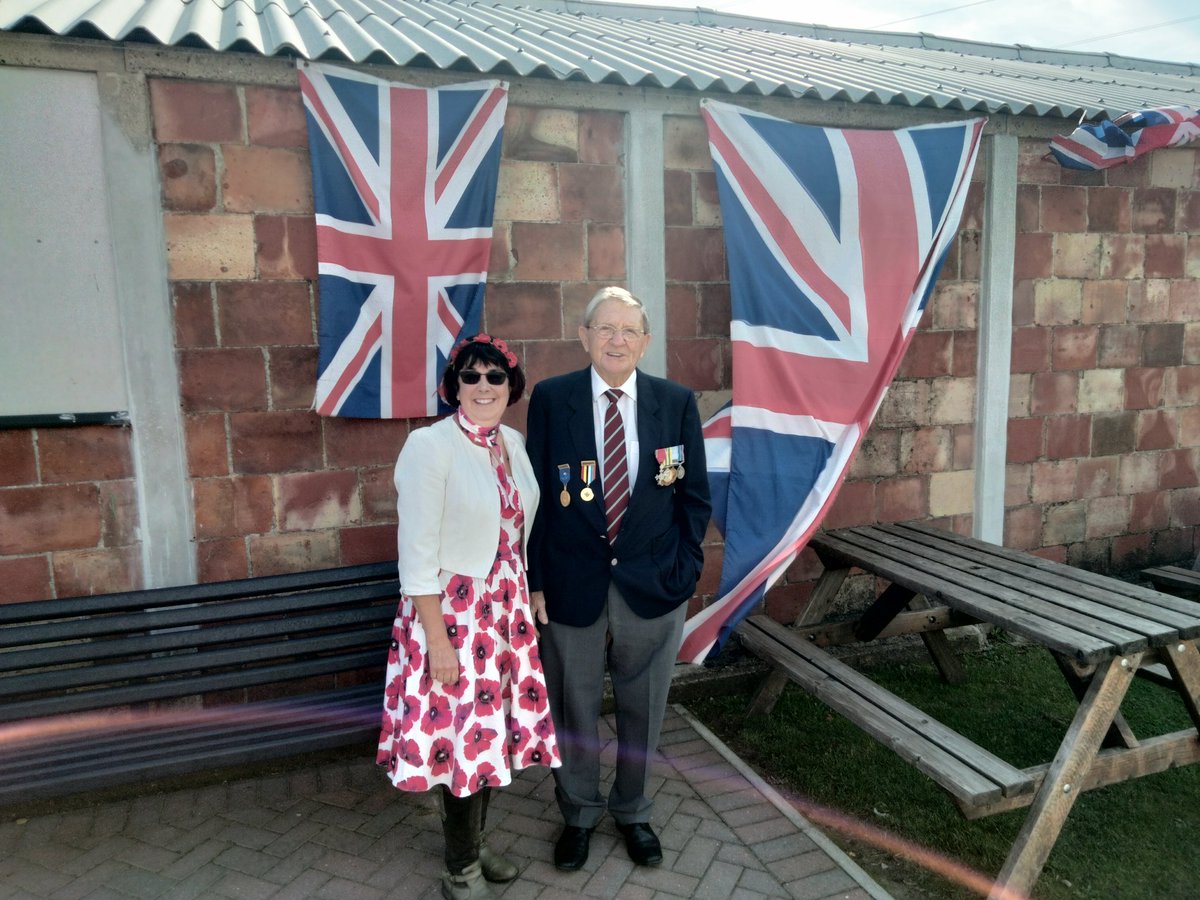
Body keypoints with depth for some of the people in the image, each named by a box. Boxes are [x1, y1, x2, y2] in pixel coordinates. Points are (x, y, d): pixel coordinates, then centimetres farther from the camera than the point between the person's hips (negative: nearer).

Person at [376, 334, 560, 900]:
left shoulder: (513, 443, 5)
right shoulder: (429, 446, -16)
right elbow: (417, 555, -17)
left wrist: (527, 601, 12)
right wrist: (437, 641, -17)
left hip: (506, 610, 7)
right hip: (451, 613, -6)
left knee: (490, 730, 18)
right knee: (461, 737, 5)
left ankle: (475, 842, 41)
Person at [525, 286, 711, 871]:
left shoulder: (677, 402, -2)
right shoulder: (550, 399, -5)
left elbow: (693, 495, 3)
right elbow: (536, 495, -3)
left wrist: (684, 569, -3)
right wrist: (536, 579, -6)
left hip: (654, 584, 1)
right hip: (571, 583, -1)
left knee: (642, 708, 18)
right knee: (573, 708, 16)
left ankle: (633, 811, 43)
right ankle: (578, 813, 41)